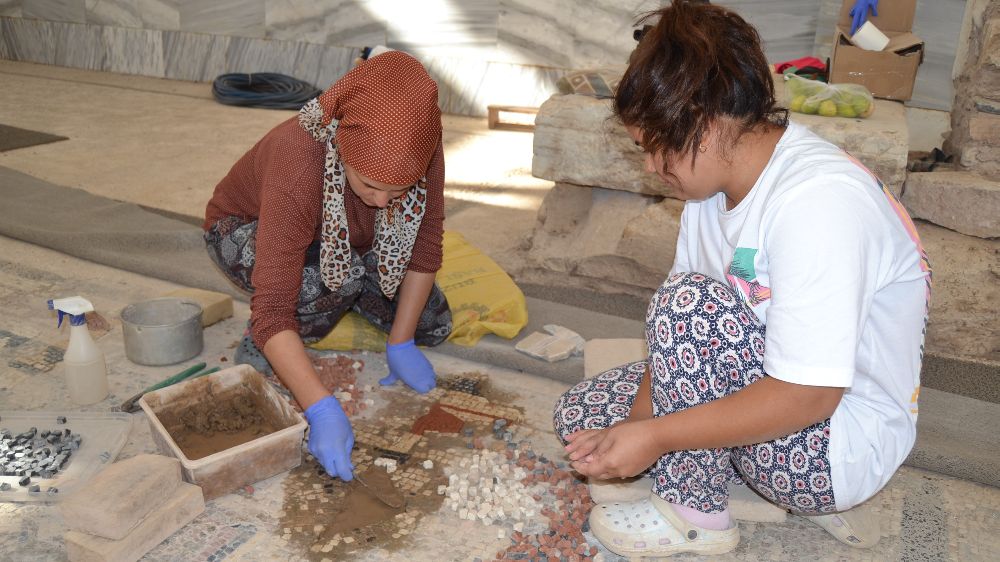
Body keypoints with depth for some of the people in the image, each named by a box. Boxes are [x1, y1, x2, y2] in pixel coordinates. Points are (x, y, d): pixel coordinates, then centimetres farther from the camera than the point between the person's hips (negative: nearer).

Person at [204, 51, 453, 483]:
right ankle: (257, 353, -9)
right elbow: (272, 312, -45)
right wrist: (322, 410, -52)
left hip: (346, 240, 5)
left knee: (433, 326, -4)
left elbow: (426, 244, -17)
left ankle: (344, 301, 19)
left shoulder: (421, 148, -30)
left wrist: (400, 344, -17)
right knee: (341, 276, -37)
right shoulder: (299, 168, -43)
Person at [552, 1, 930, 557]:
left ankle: (696, 515, -6)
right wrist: (639, 419, -13)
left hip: (847, 442, -9)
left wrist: (654, 436, -26)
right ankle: (803, 493, 9)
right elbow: (682, 332, -2)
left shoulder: (817, 201, -30)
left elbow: (806, 397, -31)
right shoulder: (719, 177, -3)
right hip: (768, 385, 9)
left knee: (692, 301, -31)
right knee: (579, 414, 6)